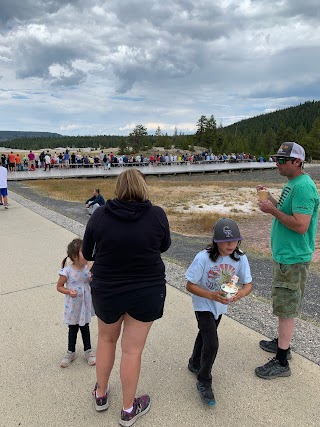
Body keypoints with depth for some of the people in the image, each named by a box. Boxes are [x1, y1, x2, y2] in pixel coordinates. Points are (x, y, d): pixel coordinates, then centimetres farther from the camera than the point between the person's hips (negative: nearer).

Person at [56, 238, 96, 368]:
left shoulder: (88, 268, -9)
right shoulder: (67, 271, -21)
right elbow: (59, 287, -9)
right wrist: (69, 292, -26)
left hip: (85, 305, 3)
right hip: (73, 306, -3)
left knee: (85, 327, 19)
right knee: (73, 329, 15)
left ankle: (88, 350, 36)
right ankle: (71, 352, 37)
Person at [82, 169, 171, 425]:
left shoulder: (99, 216, -10)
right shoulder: (157, 215, -12)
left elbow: (87, 253, 2)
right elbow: (164, 246, 5)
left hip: (106, 291, 1)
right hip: (147, 292, -1)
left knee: (106, 339, 26)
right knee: (133, 350, 13)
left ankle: (101, 394, 44)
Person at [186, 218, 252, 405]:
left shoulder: (240, 258, -20)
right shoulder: (203, 258, -31)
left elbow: (248, 284, -14)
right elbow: (190, 285, -24)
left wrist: (241, 294, -37)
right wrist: (212, 296, -36)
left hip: (221, 305, 5)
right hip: (204, 304, -5)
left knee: (206, 335, 25)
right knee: (212, 344, -12)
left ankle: (195, 364, 52)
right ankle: (204, 382, 14)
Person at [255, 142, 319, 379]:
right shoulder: (292, 184, 11)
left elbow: (300, 225, -27)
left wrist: (273, 210, -20)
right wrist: (270, 198, 6)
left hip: (292, 259, -10)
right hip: (284, 255, 10)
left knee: (287, 308, -2)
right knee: (284, 304, 21)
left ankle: (282, 363, 10)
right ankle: (282, 343, 39)